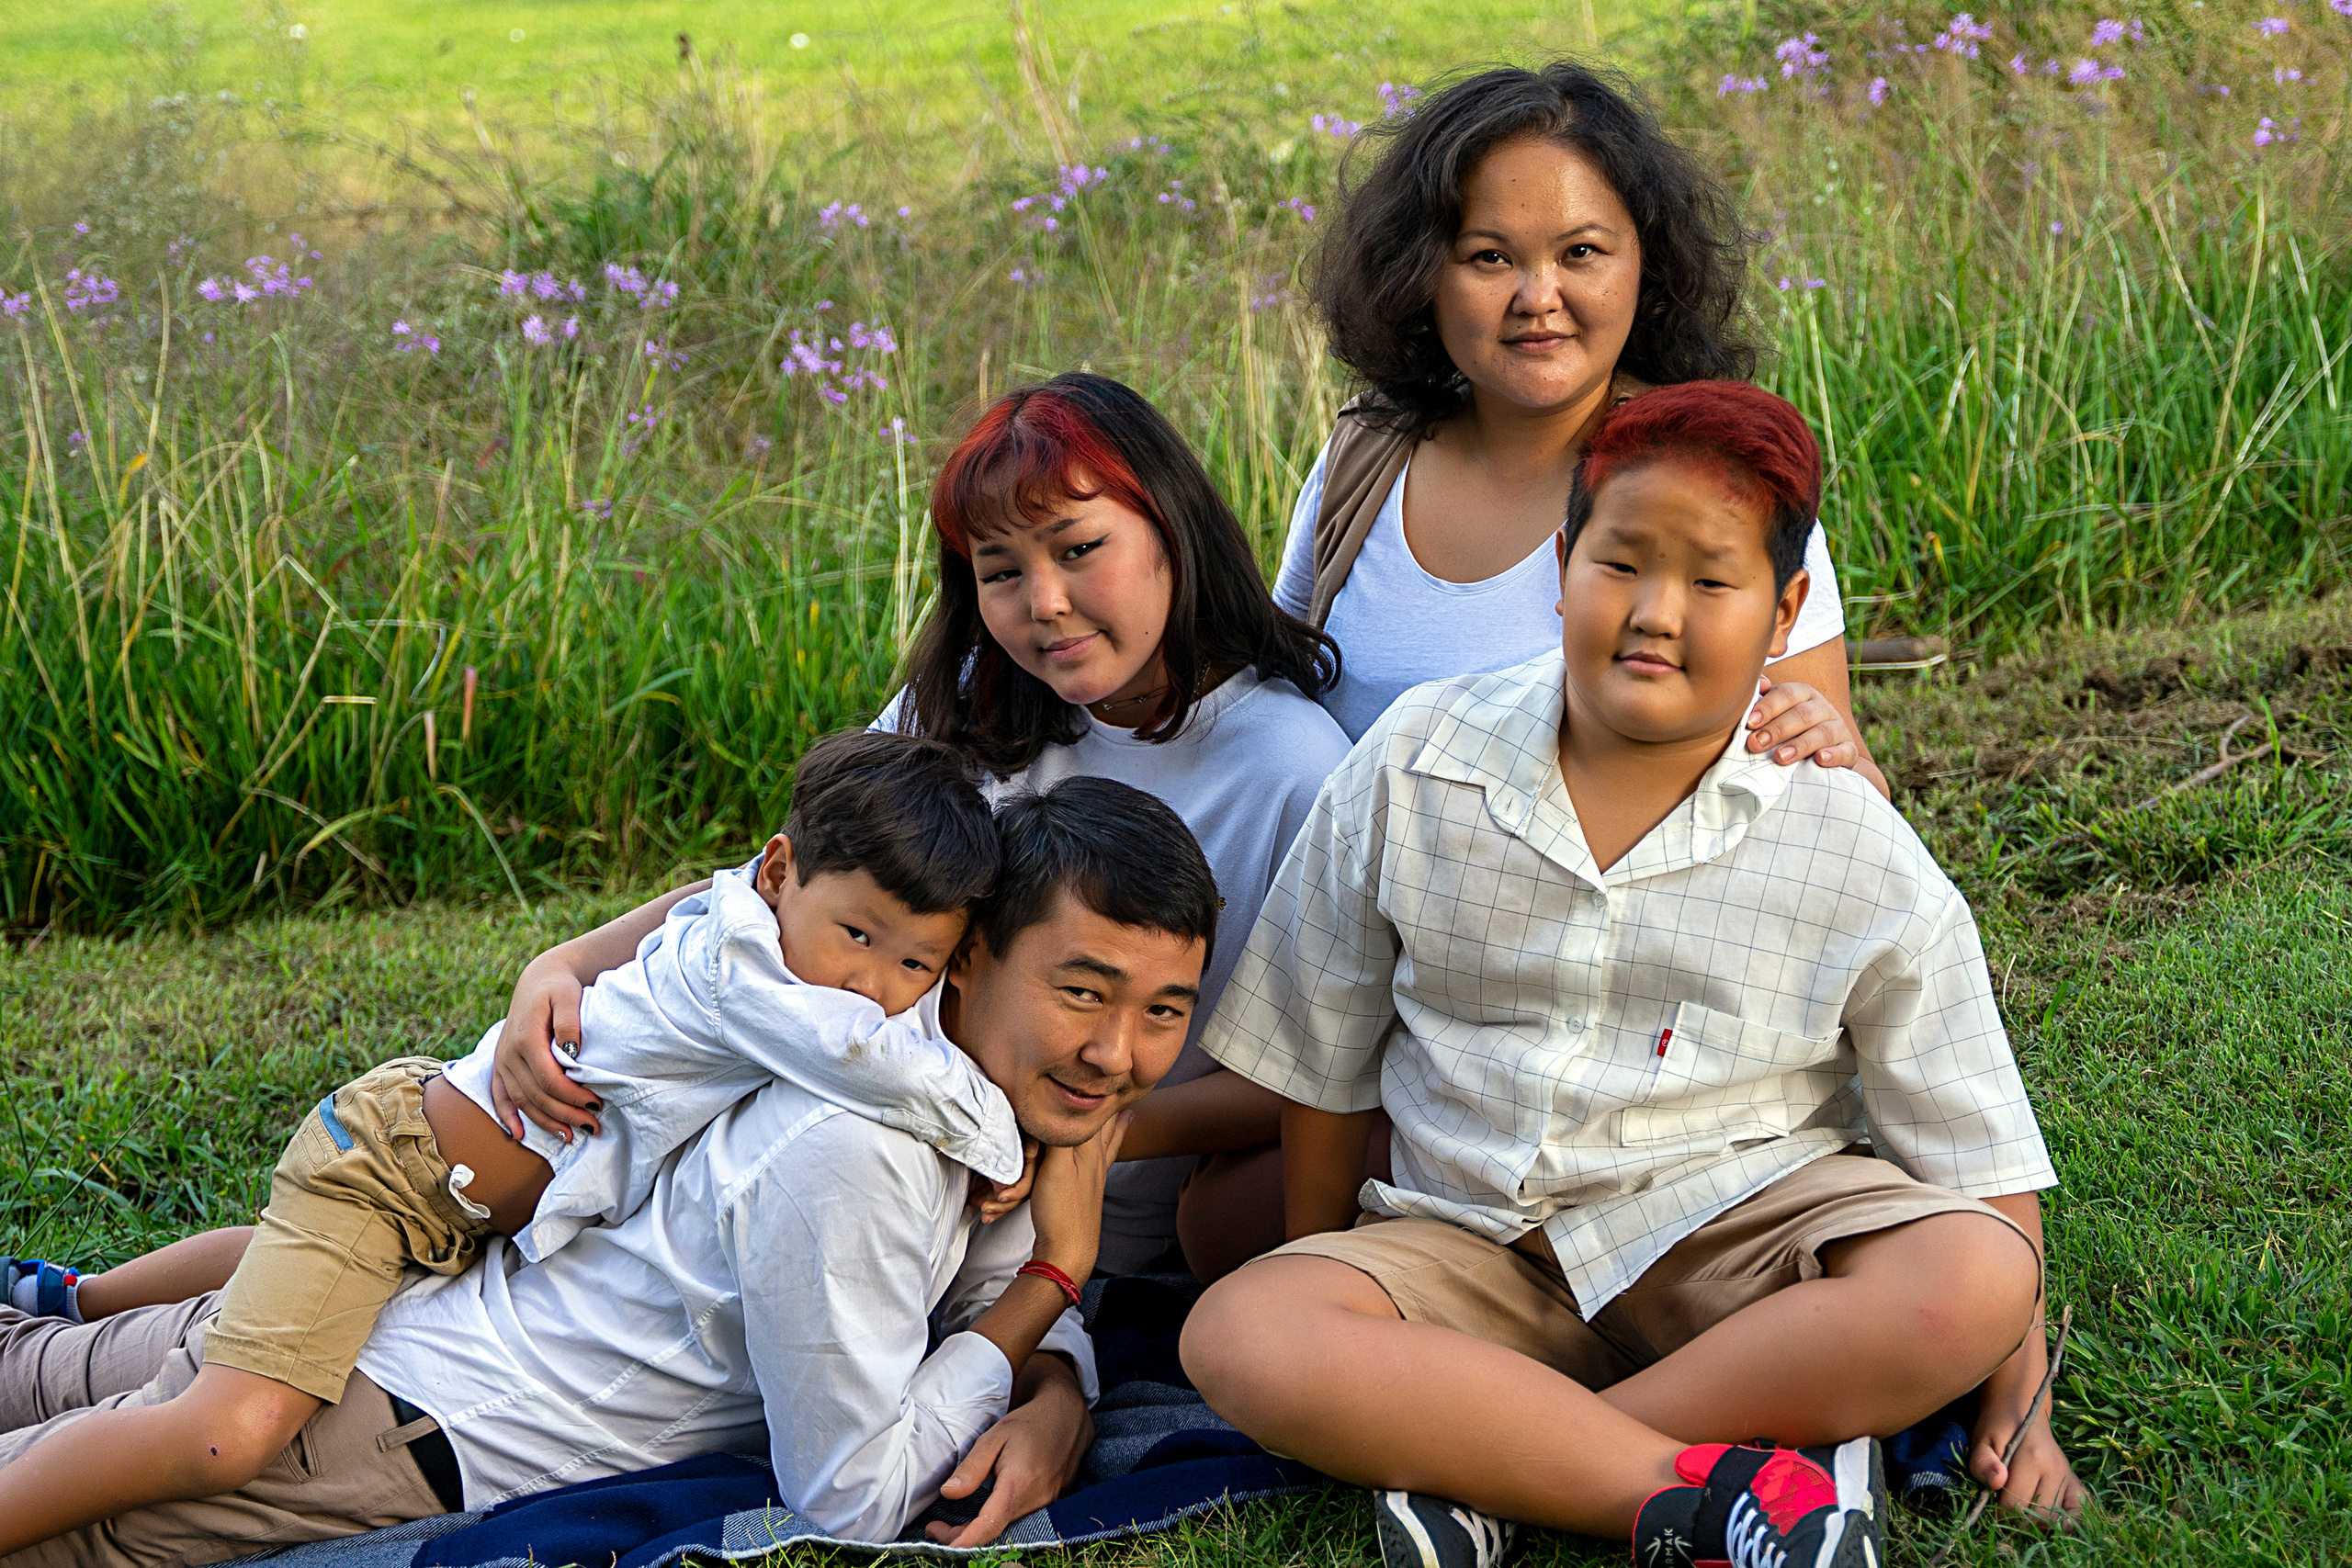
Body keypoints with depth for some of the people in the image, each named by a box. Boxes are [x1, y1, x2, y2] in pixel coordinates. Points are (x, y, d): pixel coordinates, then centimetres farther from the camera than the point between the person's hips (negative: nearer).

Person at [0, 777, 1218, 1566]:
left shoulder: (993, 1088, -8)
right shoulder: (848, 1154, -34)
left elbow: (998, 1281, 10)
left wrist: (1055, 1400, -13)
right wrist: (1056, 1268, -21)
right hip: (383, 1427, -8)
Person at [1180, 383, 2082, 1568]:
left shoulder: (1857, 858, -6)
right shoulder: (1414, 768, -4)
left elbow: (1981, 1152, 0)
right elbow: (1322, 1060, 9)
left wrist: (2017, 1399, -6)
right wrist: (1325, 1289, 14)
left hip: (1745, 1220, -1)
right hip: (1480, 1240, 1)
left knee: (1972, 1284, -32)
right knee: (1235, 1338, -27)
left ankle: (1471, 1457, -27)